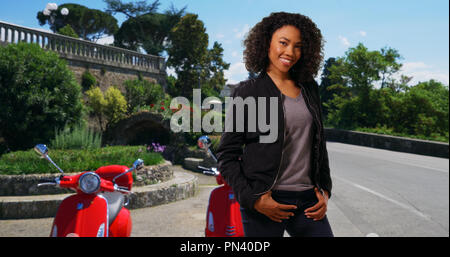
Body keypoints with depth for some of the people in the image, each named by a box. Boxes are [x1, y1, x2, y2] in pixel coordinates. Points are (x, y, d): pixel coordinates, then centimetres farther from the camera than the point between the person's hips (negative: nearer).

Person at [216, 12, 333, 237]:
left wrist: (325, 189, 9)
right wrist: (253, 199, -12)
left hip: (308, 201, 4)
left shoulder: (309, 89, 10)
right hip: (265, 203, -4)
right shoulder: (246, 92, -3)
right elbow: (226, 156, -4)